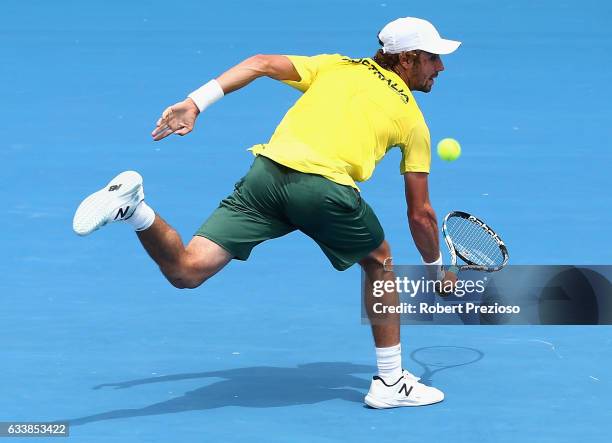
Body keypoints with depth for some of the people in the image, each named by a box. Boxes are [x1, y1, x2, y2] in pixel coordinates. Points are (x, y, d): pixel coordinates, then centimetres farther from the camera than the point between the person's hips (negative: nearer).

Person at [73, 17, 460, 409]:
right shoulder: (412, 118, 21)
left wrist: (195, 103, 8)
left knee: (186, 271, 1)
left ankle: (133, 207, -25)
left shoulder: (336, 66, 29)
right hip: (328, 188, -2)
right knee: (379, 262, 27)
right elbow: (420, 214, 21)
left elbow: (261, 64, 13)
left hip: (269, 169, 2)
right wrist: (438, 271, 37)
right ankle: (390, 383, 29)